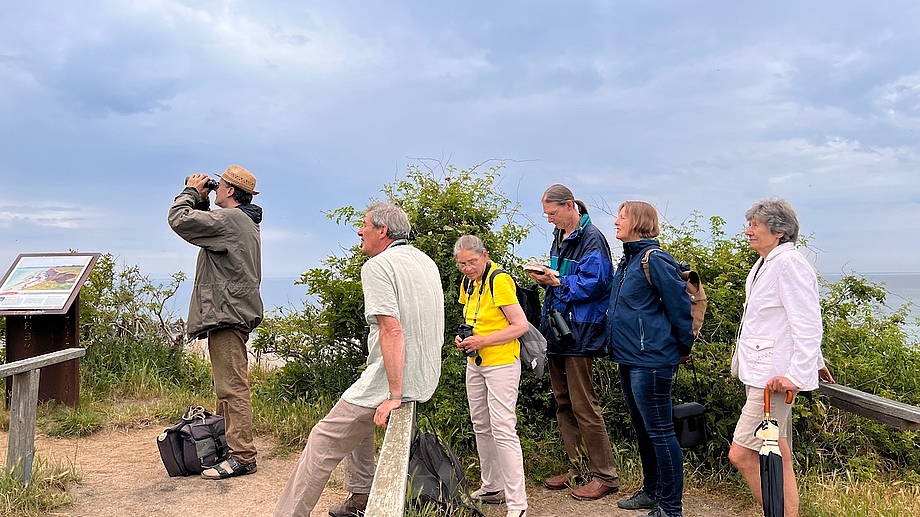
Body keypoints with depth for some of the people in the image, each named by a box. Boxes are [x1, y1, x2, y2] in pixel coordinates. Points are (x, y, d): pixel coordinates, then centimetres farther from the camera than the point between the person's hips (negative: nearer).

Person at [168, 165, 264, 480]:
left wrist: (191, 192, -1)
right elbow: (205, 225, 28)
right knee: (228, 385, 16)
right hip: (234, 312, 11)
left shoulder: (229, 219, -14)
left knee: (232, 387, -10)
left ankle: (242, 457, -7)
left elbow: (179, 219, -17)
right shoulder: (245, 221, 19)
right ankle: (226, 446, 25)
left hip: (227, 314, -11)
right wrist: (201, 200, 15)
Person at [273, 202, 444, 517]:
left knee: (324, 441, 0)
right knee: (359, 417, 29)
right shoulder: (427, 262, 12)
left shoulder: (377, 266, -14)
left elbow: (392, 330, -24)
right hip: (426, 378, 9)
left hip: (390, 380, -9)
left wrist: (394, 395, -23)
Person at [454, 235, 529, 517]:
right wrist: (464, 338, 2)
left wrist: (482, 341, -23)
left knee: (503, 430, -11)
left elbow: (521, 325, -19)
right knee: (481, 426, 16)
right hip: (475, 364, 9)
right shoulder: (468, 284, 9)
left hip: (501, 364, -9)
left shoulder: (499, 281, -17)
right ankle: (492, 488, 30)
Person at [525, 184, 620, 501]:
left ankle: (605, 475, 7)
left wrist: (557, 282, -19)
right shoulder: (559, 236, 15)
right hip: (557, 329, 9)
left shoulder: (591, 239, -12)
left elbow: (594, 283, -20)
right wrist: (545, 276, 1)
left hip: (579, 331, -9)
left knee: (583, 405, -5)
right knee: (563, 402, 14)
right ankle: (576, 467, 26)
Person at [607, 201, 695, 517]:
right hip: (629, 358, 10)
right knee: (642, 429, 19)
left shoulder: (654, 259, -16)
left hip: (651, 359, -10)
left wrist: (684, 347, -6)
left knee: (659, 431, -1)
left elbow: (679, 304, -15)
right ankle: (652, 491, 34)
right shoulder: (628, 260, 13)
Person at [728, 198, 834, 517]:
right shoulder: (766, 264, 16)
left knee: (741, 454, -7)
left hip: (775, 375, -10)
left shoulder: (789, 263, -15)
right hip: (763, 372, 10)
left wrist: (797, 374, -24)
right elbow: (803, 323, 25)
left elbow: (808, 325, -19)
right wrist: (815, 362, 31)